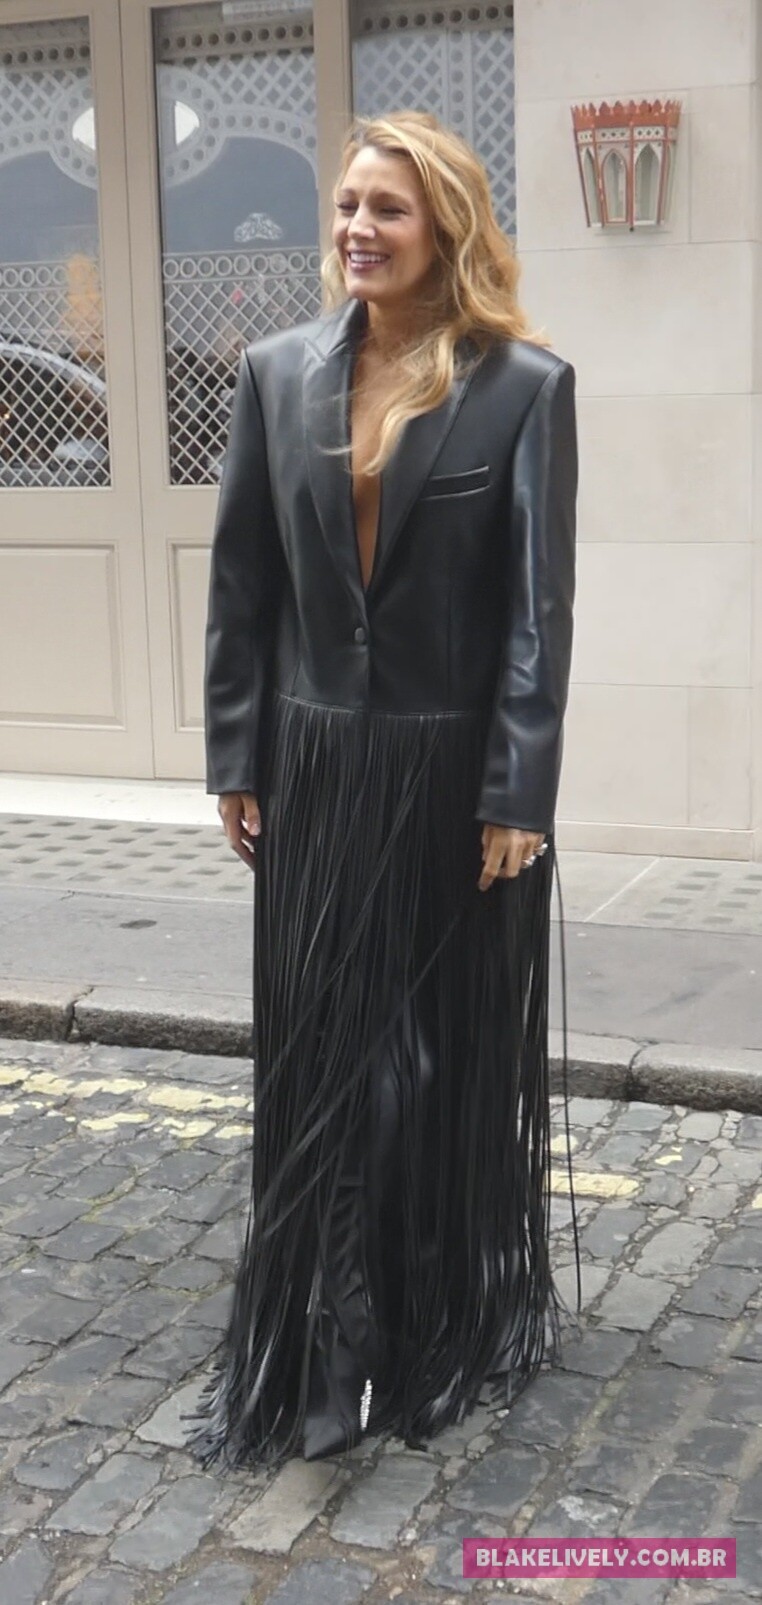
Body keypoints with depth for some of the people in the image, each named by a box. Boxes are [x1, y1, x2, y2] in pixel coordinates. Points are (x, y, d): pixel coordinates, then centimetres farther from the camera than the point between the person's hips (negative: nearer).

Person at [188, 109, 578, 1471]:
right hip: (315, 769, 3)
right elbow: (242, 583, 5)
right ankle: (320, 1343, 26)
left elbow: (540, 607, -9)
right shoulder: (279, 373, 3)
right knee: (316, 1058, 10)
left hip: (454, 775, -3)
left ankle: (455, 1328, 29)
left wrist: (518, 795, -12)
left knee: (454, 1053, 10)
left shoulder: (524, 385, -7)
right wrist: (236, 757, 3)